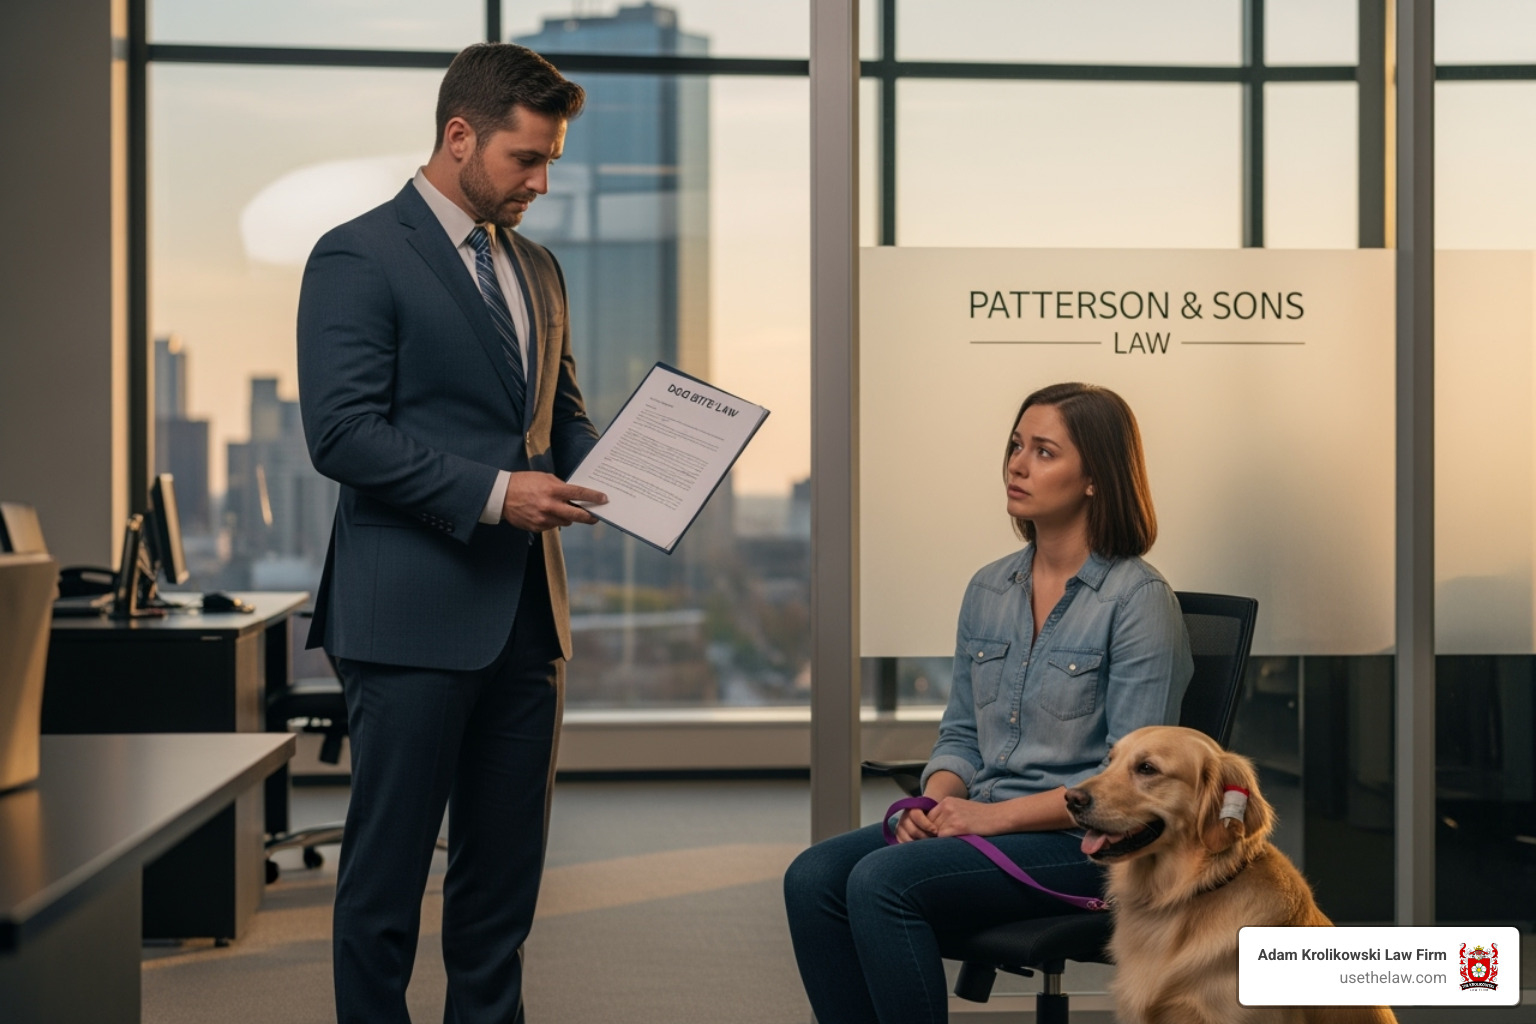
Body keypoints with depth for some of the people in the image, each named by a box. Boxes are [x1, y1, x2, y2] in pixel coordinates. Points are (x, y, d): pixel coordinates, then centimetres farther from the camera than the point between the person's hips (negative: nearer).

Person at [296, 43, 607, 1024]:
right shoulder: (358, 258, -7)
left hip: (524, 609, 7)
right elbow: (343, 433, -15)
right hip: (414, 612, -7)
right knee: (388, 869, 1)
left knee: (505, 868, 12)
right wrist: (492, 492, -20)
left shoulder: (537, 268, 17)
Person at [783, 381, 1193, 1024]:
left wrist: (995, 814, -17)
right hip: (984, 823, 7)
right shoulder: (988, 589, 13)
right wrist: (937, 801, -4)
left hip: (1084, 842, -7)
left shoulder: (1137, 598, -9)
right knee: (811, 878, -16)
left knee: (882, 882, -27)